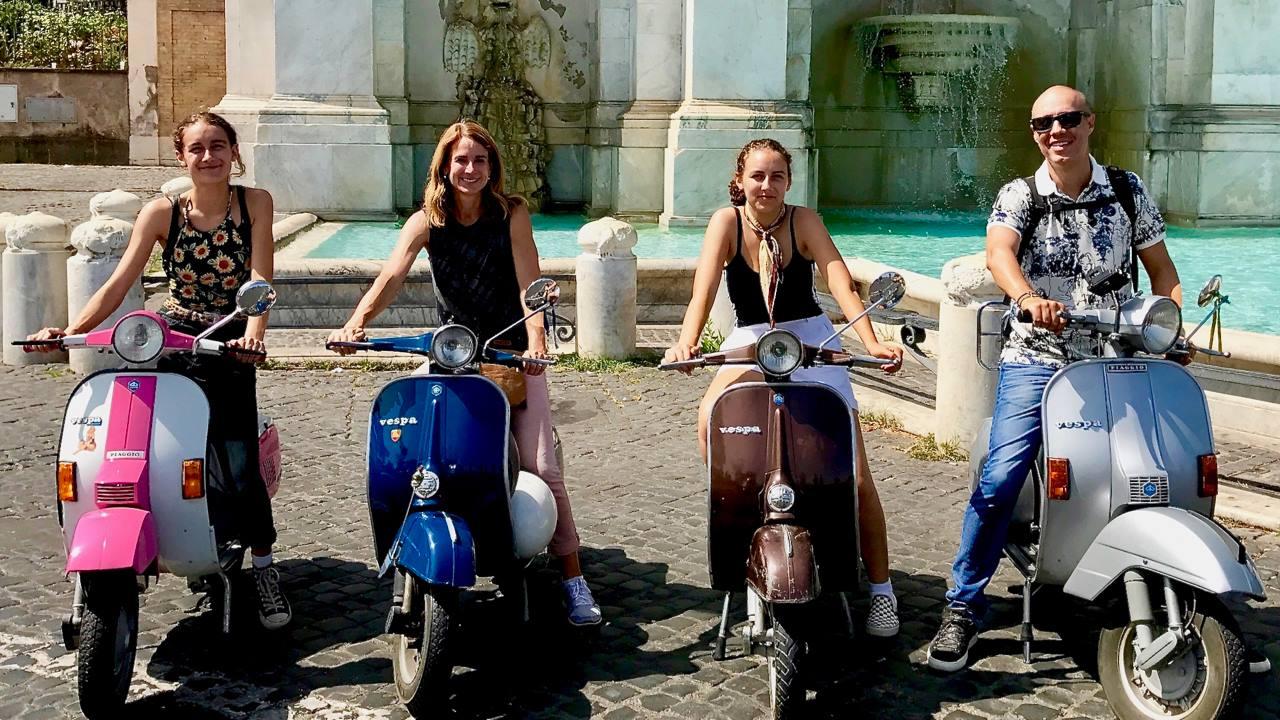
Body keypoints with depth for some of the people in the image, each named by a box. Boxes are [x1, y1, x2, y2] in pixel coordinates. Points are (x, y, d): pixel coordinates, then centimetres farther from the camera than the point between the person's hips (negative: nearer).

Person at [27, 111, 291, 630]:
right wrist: (70, 330, -20)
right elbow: (119, 283, -6)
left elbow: (260, 278, -11)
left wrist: (252, 334, -29)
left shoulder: (255, 203, -2)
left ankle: (262, 563, 2)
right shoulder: (162, 213, -1)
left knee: (238, 460, -16)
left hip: (230, 347, -2)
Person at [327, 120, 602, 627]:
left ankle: (574, 579, 0)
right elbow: (390, 277, -15)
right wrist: (356, 322, -34)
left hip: (511, 354, -2)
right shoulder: (426, 222, -1)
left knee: (542, 468, -10)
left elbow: (529, 285, -14)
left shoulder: (511, 215, -5)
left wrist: (535, 339, -32)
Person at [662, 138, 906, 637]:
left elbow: (840, 282, -20)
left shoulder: (803, 220, -8)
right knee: (710, 421, -31)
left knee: (855, 475, -7)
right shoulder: (727, 221, -7)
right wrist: (687, 340, -40)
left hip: (810, 338, -1)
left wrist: (871, 342, -36)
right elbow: (705, 285, -21)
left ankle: (880, 587, 7)